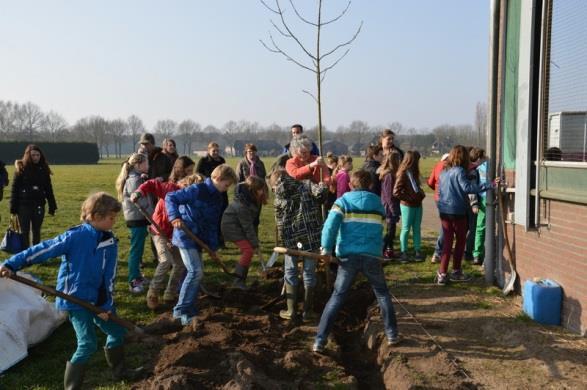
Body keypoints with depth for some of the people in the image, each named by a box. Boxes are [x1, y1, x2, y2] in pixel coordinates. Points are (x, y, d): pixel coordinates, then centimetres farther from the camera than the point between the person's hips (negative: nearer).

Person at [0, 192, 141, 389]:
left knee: (117, 331, 17)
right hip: (75, 298, -7)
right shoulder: (75, 236, -18)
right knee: (88, 344, -9)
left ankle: (119, 370, 39)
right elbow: (44, 250, -15)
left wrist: (107, 304, -6)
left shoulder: (111, 243, -1)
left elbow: (109, 276, 0)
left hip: (96, 299, 7)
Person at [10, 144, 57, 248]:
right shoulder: (21, 169, -3)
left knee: (36, 231, 10)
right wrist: (13, 208, -7)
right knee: (25, 232, 5)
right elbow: (14, 189, -3)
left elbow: (48, 189, 8)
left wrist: (52, 207, 5)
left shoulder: (43, 169, 5)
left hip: (39, 205, 2)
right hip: (24, 205, -2)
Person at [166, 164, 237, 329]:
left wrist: (213, 246, 13)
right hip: (185, 236, -9)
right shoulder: (197, 190, -17)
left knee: (196, 273, 13)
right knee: (195, 272, -17)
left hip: (198, 238, 9)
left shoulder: (217, 198, 9)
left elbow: (213, 224, 15)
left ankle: (188, 312, 26)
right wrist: (175, 217, -34)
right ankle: (182, 310, -7)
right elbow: (170, 198, -19)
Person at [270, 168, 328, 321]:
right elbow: (320, 192, -15)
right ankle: (308, 312, 18)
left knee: (290, 273, 16)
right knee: (309, 273, 11)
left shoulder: (279, 198, 7)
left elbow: (280, 222, 7)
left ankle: (291, 311, 17)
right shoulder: (306, 184, 5)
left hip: (291, 239, 0)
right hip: (312, 237, 0)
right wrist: (323, 186, 6)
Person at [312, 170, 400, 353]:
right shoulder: (377, 202, 15)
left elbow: (331, 225, -11)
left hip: (348, 257, -1)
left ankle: (320, 341, 2)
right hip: (372, 257, 1)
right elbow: (379, 230, 17)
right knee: (383, 294, 21)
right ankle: (392, 335, 21)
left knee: (337, 297, 6)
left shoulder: (343, 201, 5)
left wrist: (326, 248, -13)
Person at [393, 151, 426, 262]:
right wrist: (410, 198, -16)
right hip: (407, 206, -7)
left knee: (417, 229, 10)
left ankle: (417, 251, 17)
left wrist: (421, 194, 3)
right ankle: (404, 252, 11)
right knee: (406, 229, 2)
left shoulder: (414, 172, 10)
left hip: (417, 205, 7)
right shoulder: (403, 174, -15)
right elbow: (396, 192, -18)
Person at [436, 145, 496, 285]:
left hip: (444, 211, 6)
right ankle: (456, 272, 19)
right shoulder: (459, 171, -12)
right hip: (457, 211, -6)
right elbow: (467, 187, -26)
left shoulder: (443, 172, 11)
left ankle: (442, 273, 4)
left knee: (447, 241, 9)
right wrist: (489, 185, -29)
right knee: (460, 241, 11)